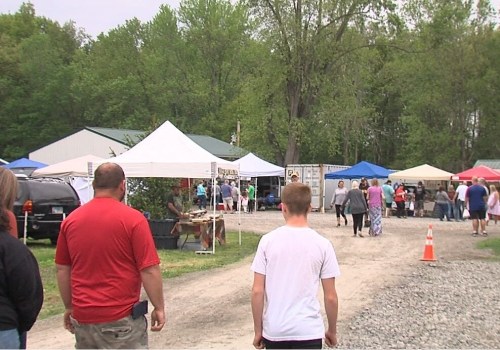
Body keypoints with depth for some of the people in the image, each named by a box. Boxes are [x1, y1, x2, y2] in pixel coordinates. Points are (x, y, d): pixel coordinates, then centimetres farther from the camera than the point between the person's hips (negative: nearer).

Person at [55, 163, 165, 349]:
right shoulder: (133, 219, -10)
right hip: (121, 319, -4)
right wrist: (159, 307, -3)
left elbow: (62, 270, 9)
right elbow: (150, 270, -13)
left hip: (82, 317, 5)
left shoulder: (71, 220, 3)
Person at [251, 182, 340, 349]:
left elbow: (257, 291, -5)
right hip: (308, 331, -1)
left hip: (274, 330, 1)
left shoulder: (268, 240, -5)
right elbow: (330, 297, -2)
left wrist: (258, 330, 6)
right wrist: (332, 330, 12)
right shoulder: (322, 244, -6)